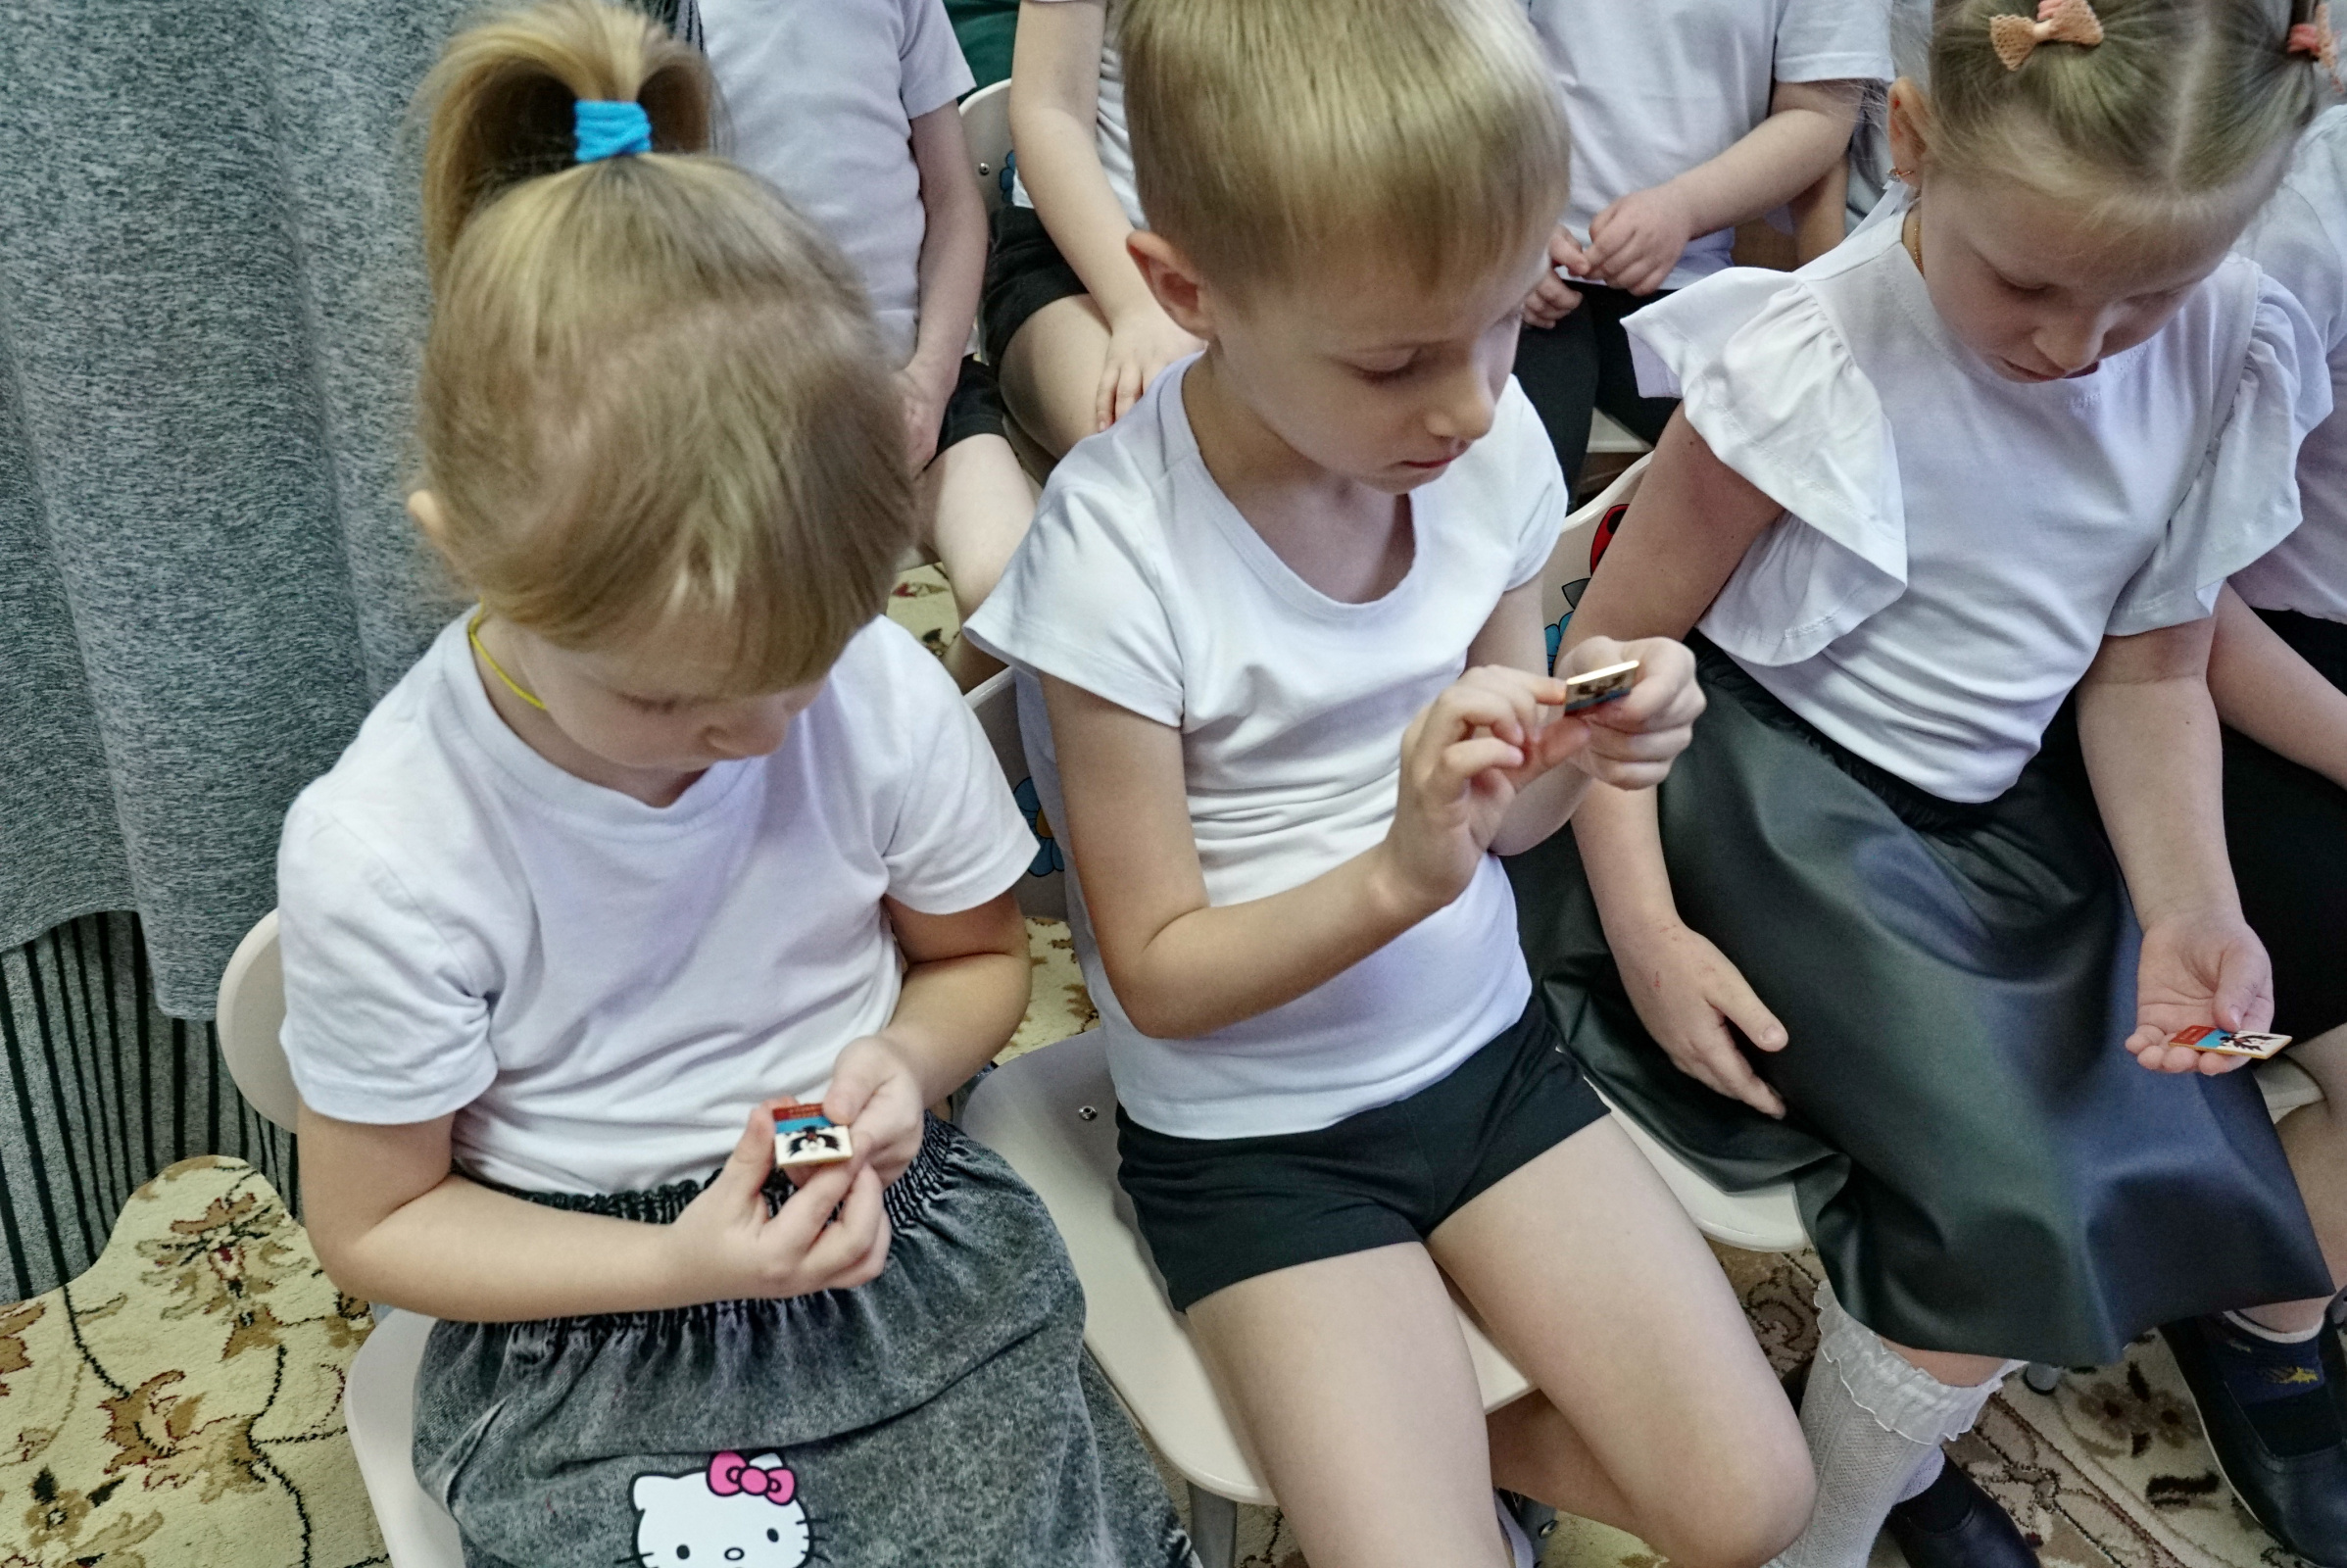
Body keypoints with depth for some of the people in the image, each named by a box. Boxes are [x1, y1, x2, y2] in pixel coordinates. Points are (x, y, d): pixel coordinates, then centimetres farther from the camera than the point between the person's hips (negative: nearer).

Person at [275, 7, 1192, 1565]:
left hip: (905, 1250, 2)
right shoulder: (381, 856, -21)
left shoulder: (885, 698, -15)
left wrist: (907, 1059, -16)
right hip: (594, 1332, -1)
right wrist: (680, 1265, -20)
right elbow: (375, 1220, -7)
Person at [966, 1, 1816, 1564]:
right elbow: (1161, 978, -15)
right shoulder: (1118, 552, -24)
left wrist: (1581, 741, -18)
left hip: (1488, 1050, 5)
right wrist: (1398, 876, -31)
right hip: (1256, 1132, -4)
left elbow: (1501, 816, 4)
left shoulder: (1492, 443, -10)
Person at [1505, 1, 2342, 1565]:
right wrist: (1644, 927, -18)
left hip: (2011, 810, 7)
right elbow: (1618, 644, -12)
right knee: (2013, 1214, -20)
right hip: (1783, 804, -6)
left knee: (2197, 1188, 5)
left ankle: (1897, 1425, 31)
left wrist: (2191, 908, -10)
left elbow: (2147, 673, 5)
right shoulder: (1813, 361, -22)